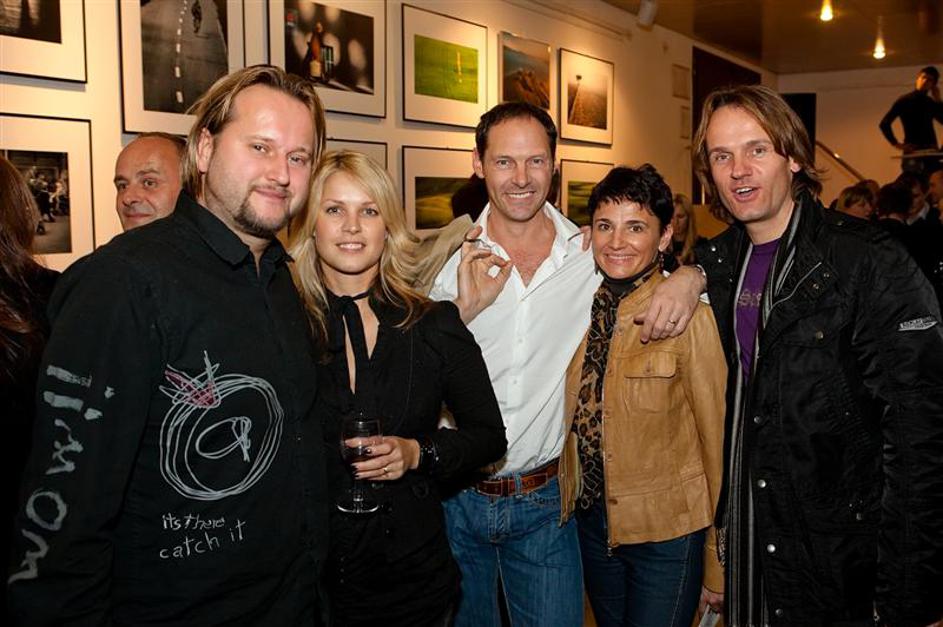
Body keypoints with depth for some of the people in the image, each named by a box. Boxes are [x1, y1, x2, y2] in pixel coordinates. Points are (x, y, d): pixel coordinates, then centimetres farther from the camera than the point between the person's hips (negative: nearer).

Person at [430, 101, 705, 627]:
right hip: (454, 494, 0)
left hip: (545, 500, 0)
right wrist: (464, 308, -23)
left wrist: (690, 276, -17)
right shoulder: (448, 256, -6)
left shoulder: (593, 253, -5)